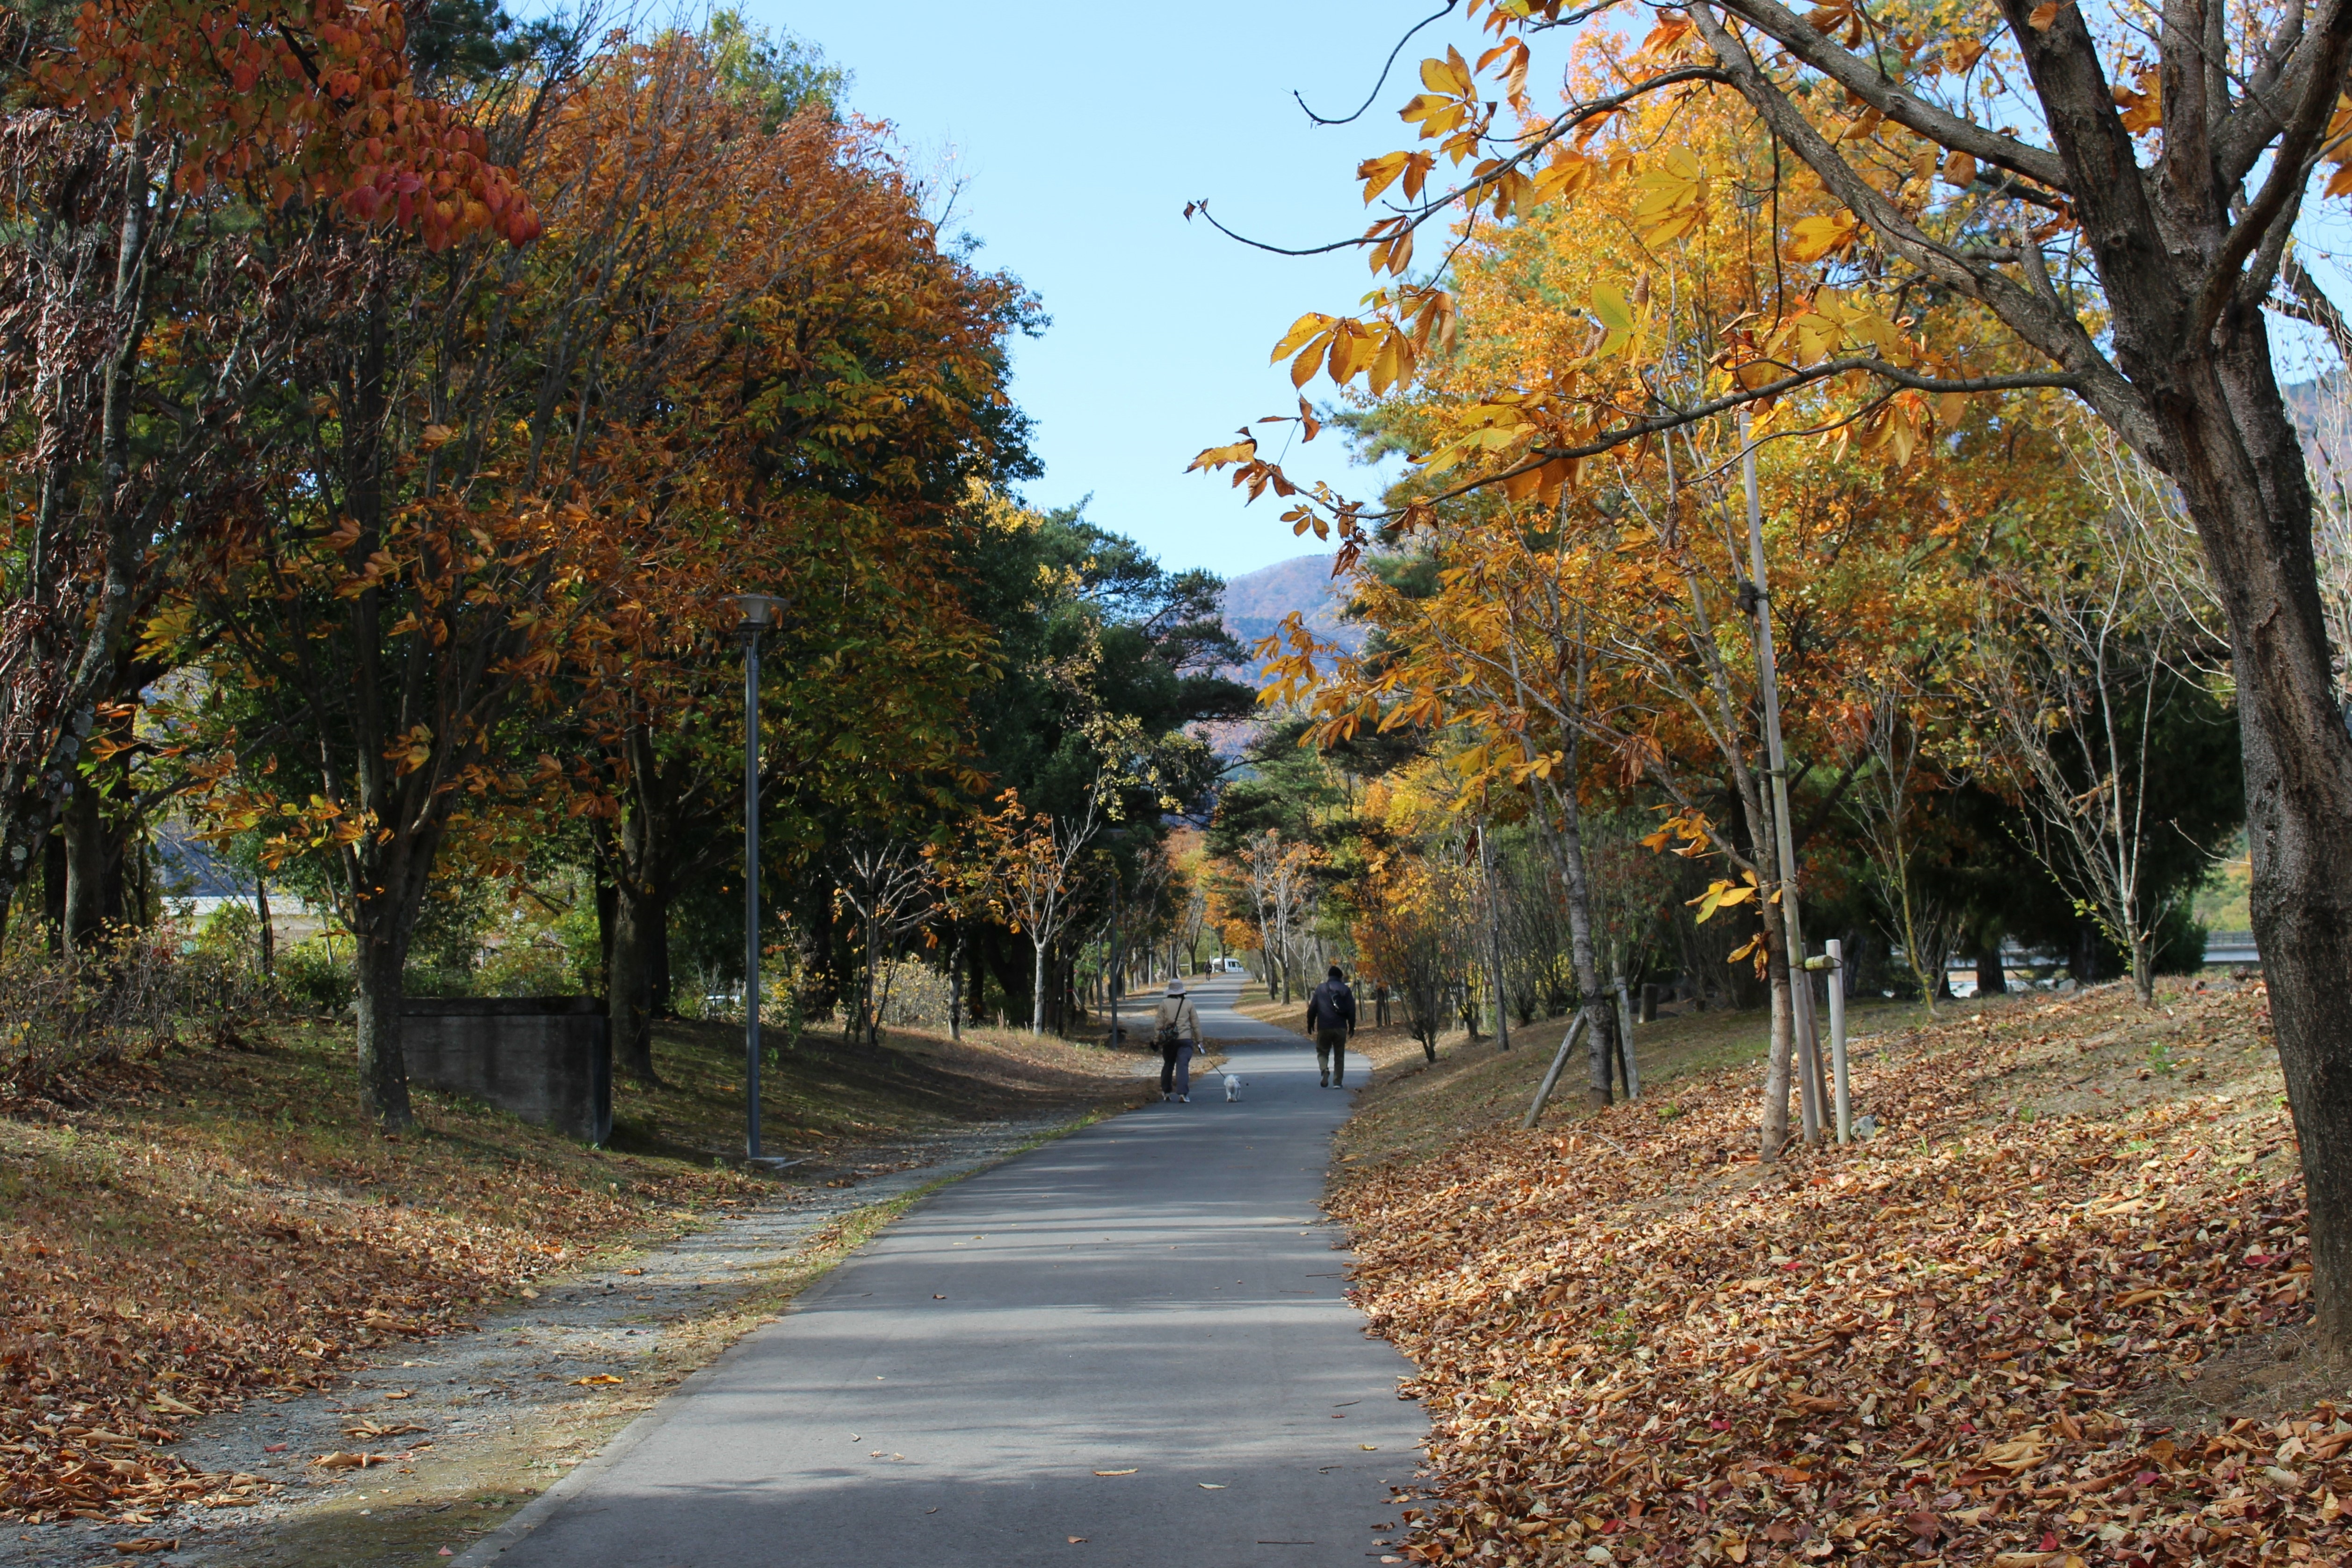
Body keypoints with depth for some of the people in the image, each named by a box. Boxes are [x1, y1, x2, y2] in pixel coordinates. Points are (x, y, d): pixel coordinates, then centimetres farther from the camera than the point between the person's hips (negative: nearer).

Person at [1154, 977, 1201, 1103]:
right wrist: (1199, 1041, 10)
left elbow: (1159, 1023, -1)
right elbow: (1196, 1024, 4)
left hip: (1169, 1040, 1)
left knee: (1168, 1064, 17)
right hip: (1185, 1039, -1)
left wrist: (1157, 1039, 6)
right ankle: (1182, 1094, -18)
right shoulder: (1189, 1003, 0)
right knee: (1183, 1066, -6)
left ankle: (1166, 1092, 27)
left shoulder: (1164, 1003, 0)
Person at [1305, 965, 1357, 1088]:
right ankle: (1337, 1082, 3)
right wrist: (1352, 1027, 11)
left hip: (1324, 1027, -1)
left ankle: (1325, 1069, -17)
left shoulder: (1320, 989, 3)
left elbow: (1312, 1008, 3)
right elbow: (1351, 1010, 3)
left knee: (1322, 1051, 12)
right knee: (1339, 1055, 9)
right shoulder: (1345, 990, 3)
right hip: (1341, 1028, 1)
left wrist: (1310, 1024, 14)